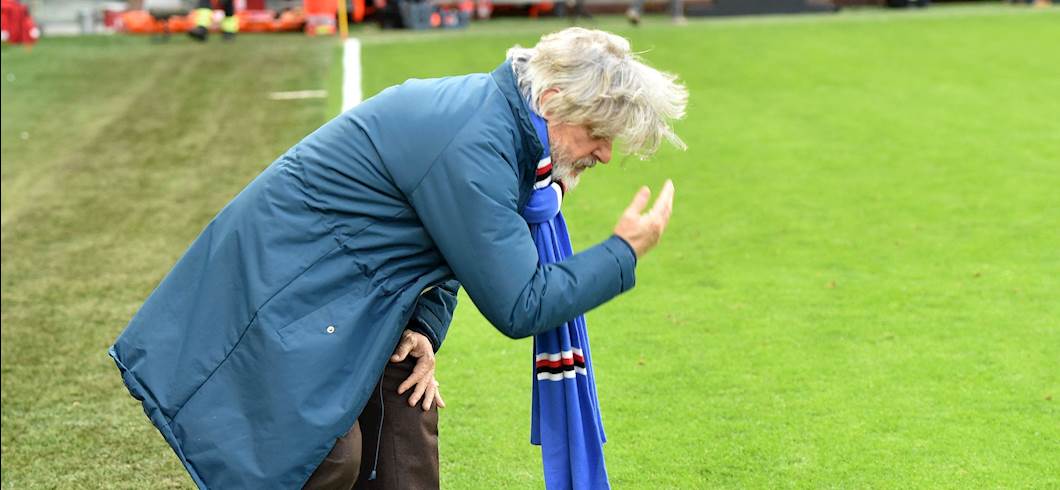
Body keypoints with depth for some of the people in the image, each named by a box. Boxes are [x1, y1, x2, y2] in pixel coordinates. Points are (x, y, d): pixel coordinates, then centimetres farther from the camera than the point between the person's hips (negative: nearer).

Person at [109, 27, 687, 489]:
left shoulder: (490, 110, 2)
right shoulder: (473, 149, -29)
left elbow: (455, 248, 13)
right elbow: (518, 306, -23)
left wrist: (425, 330, -3)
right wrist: (625, 252, -14)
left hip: (346, 292, 10)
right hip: (282, 280, -10)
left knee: (408, 413, 8)